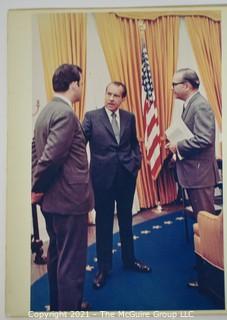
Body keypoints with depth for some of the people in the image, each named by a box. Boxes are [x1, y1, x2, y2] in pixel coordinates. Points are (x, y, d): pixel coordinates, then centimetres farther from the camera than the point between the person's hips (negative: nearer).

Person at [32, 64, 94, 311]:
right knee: (72, 260, 1)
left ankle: (58, 305, 38)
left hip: (52, 198, 10)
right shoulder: (65, 113, -17)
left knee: (57, 254, 21)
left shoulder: (46, 111, 12)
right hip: (68, 198, -10)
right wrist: (37, 188, -10)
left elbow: (35, 150, 13)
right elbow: (52, 156, -24)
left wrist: (37, 186, 11)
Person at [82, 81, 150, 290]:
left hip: (127, 175, 3)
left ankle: (129, 259, 37)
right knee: (103, 223, 8)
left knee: (126, 219, 18)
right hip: (103, 176, -3)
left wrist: (137, 161, 2)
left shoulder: (129, 117, 6)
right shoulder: (92, 116, -4)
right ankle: (104, 268, 24)